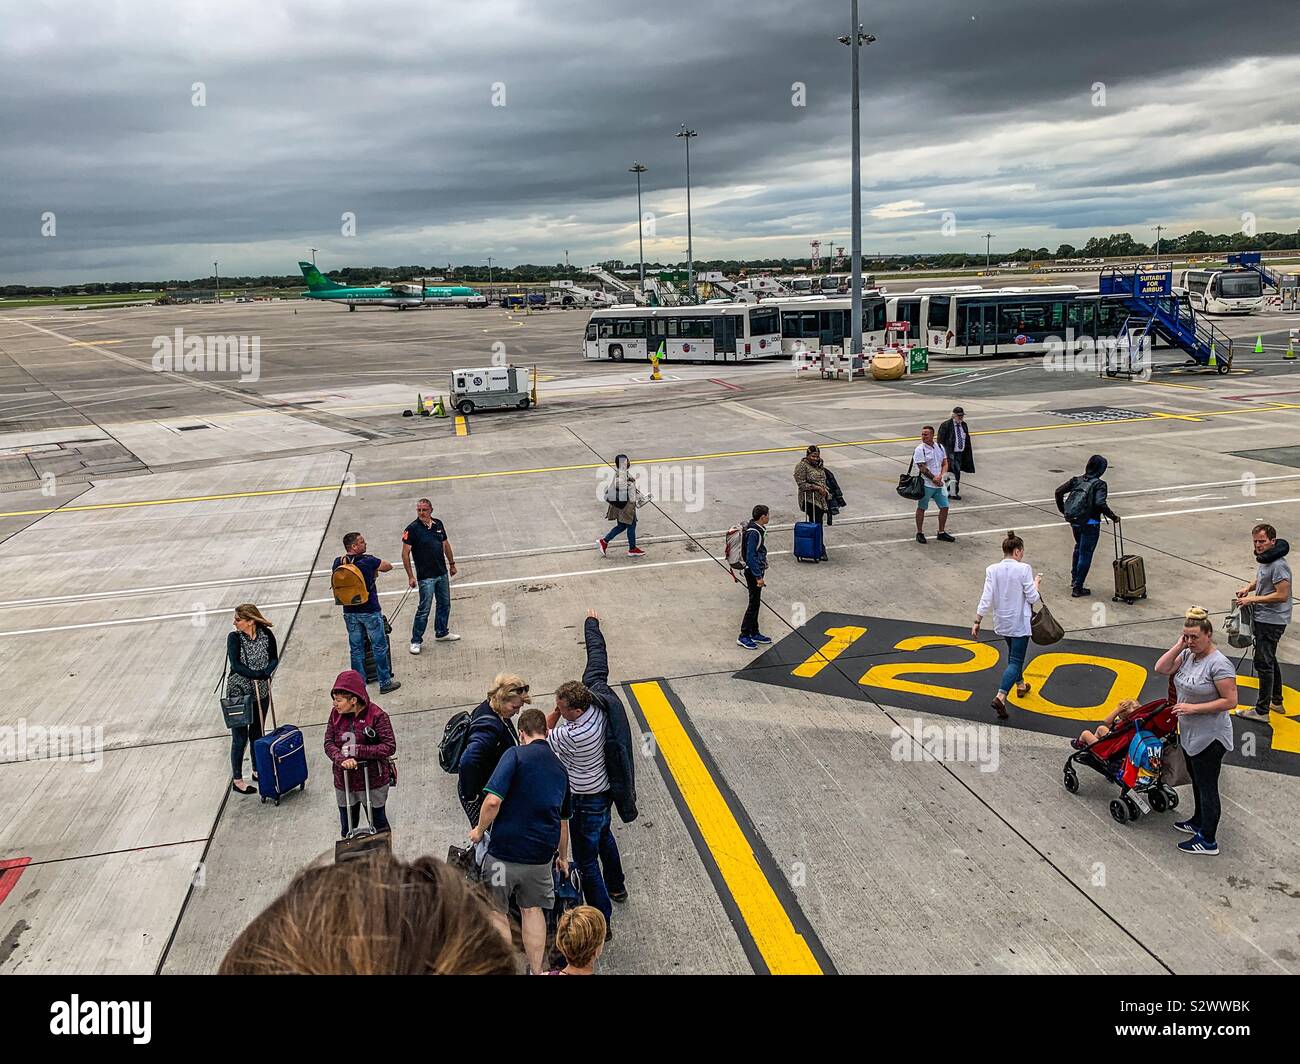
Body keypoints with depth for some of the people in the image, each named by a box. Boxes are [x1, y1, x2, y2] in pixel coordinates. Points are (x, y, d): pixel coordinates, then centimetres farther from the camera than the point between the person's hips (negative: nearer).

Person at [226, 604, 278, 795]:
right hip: (239, 693, -3)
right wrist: (259, 675, -29)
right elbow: (235, 665, -22)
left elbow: (274, 658, 0)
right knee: (240, 737, 2)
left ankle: (257, 770, 35)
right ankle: (237, 780, 14)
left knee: (257, 733, 18)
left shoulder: (266, 634, -6)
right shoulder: (234, 638, -13)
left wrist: (266, 672, -19)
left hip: (261, 692, 3)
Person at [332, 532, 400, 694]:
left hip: (349, 612, 5)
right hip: (370, 611, -5)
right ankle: (385, 683, 14)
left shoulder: (338, 563, -2)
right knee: (380, 646, 8)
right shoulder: (368, 561, -16)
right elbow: (389, 566, 0)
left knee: (356, 648, 14)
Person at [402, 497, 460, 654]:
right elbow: (405, 553, -11)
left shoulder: (438, 524, 3)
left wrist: (452, 564, 19)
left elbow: (446, 544, 17)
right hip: (425, 576, -6)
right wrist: (410, 576, -15)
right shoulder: (412, 529, -13)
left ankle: (442, 633, 34)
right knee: (424, 609, -4)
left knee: (445, 604, 17)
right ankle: (416, 641, 8)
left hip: (442, 573, 6)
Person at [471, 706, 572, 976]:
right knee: (532, 909, 20)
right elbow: (563, 820, 23)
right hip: (541, 855, 5)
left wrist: (479, 830, -3)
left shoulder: (516, 754, -9)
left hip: (505, 850, -5)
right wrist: (563, 857, 36)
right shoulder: (559, 768, 12)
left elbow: (493, 800, -21)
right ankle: (536, 971, 23)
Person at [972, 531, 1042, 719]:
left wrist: (977, 622, -4)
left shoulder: (992, 570, -6)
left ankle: (1020, 685, 47)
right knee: (1016, 660, -3)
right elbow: (1033, 598, -14)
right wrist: (1036, 583, 6)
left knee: (1013, 652, 29)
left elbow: (986, 599, -9)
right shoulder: (1023, 569, -16)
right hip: (1019, 623, -5)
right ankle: (1000, 697, -20)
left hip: (1001, 622, 5)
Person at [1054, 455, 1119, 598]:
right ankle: (1077, 588, 9)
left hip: (1074, 522, 6)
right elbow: (1100, 504, -27)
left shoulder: (1076, 480, 2)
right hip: (1090, 524, -6)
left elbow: (1059, 492, -2)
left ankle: (1074, 579, 39)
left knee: (1079, 548, 29)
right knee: (1086, 554, 5)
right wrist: (1113, 517, -15)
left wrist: (1063, 510, 10)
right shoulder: (1100, 484, -14)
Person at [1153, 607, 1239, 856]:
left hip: (1209, 739, -8)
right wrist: (1179, 646, -11)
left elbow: (1230, 701, -23)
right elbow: (1161, 669, -3)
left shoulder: (1219, 664, -24)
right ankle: (1199, 822, 43)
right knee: (1197, 781, 24)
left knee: (1207, 787, 4)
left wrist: (1194, 708, -25)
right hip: (1189, 733, 8)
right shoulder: (1188, 655, 0)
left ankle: (1208, 841, 15)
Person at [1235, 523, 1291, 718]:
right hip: (1261, 618, 11)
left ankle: (1262, 711, 0)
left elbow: (1282, 595, -25)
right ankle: (1276, 701, 36)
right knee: (1269, 660, 22)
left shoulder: (1278, 565, -23)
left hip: (1271, 621, -11)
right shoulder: (1264, 559, 8)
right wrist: (1248, 587, 5)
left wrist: (1253, 599, -20)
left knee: (1263, 663, -6)